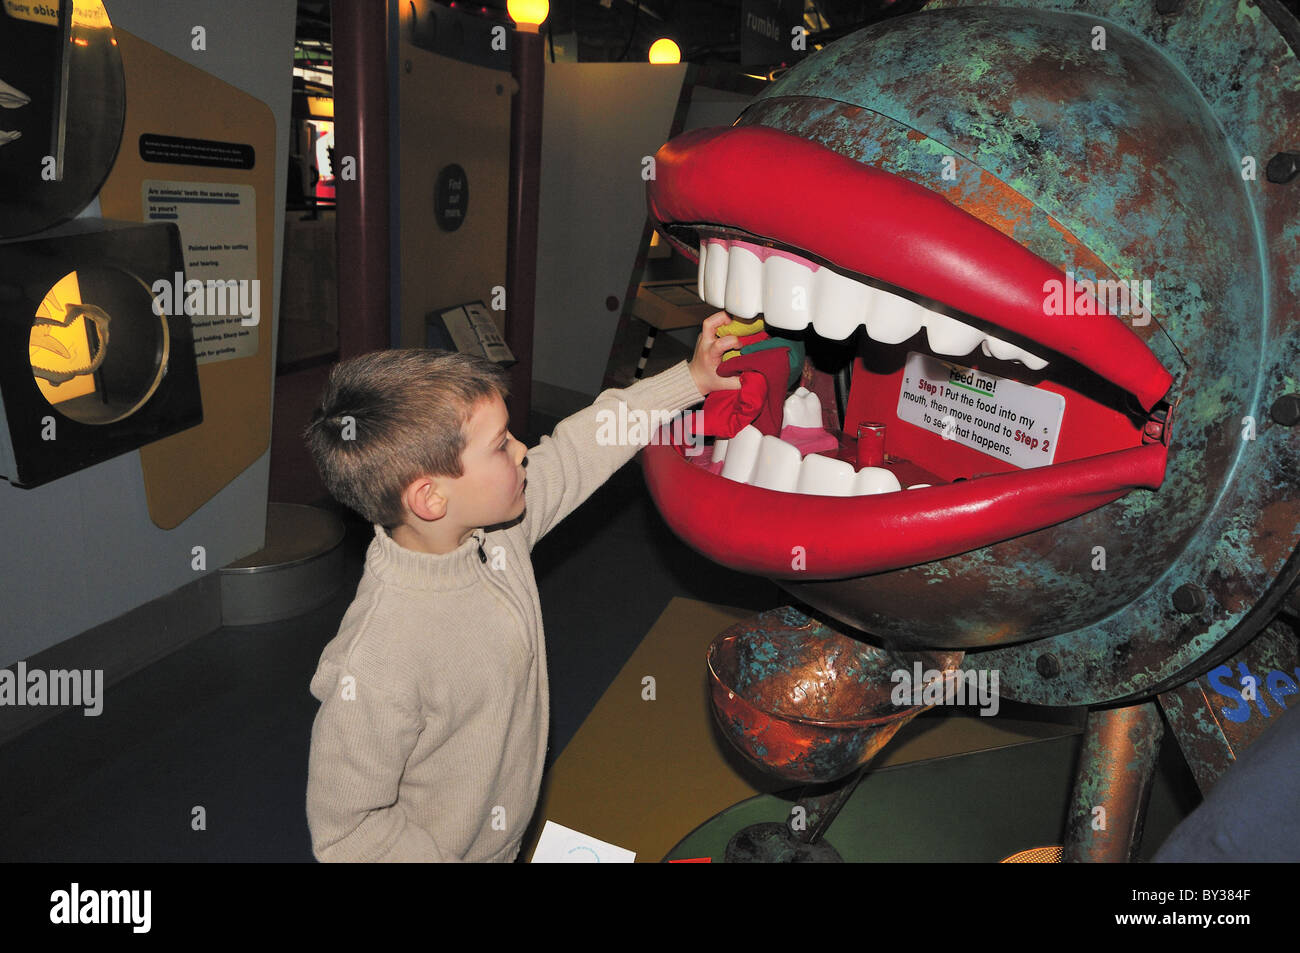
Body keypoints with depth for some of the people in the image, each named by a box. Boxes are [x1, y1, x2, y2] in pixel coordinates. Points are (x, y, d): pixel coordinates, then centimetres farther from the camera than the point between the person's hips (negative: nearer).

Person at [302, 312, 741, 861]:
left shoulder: (497, 524, -16)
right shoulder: (375, 665, -37)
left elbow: (580, 449, -3)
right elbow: (345, 833, -25)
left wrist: (691, 378, -1)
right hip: (438, 852, -6)